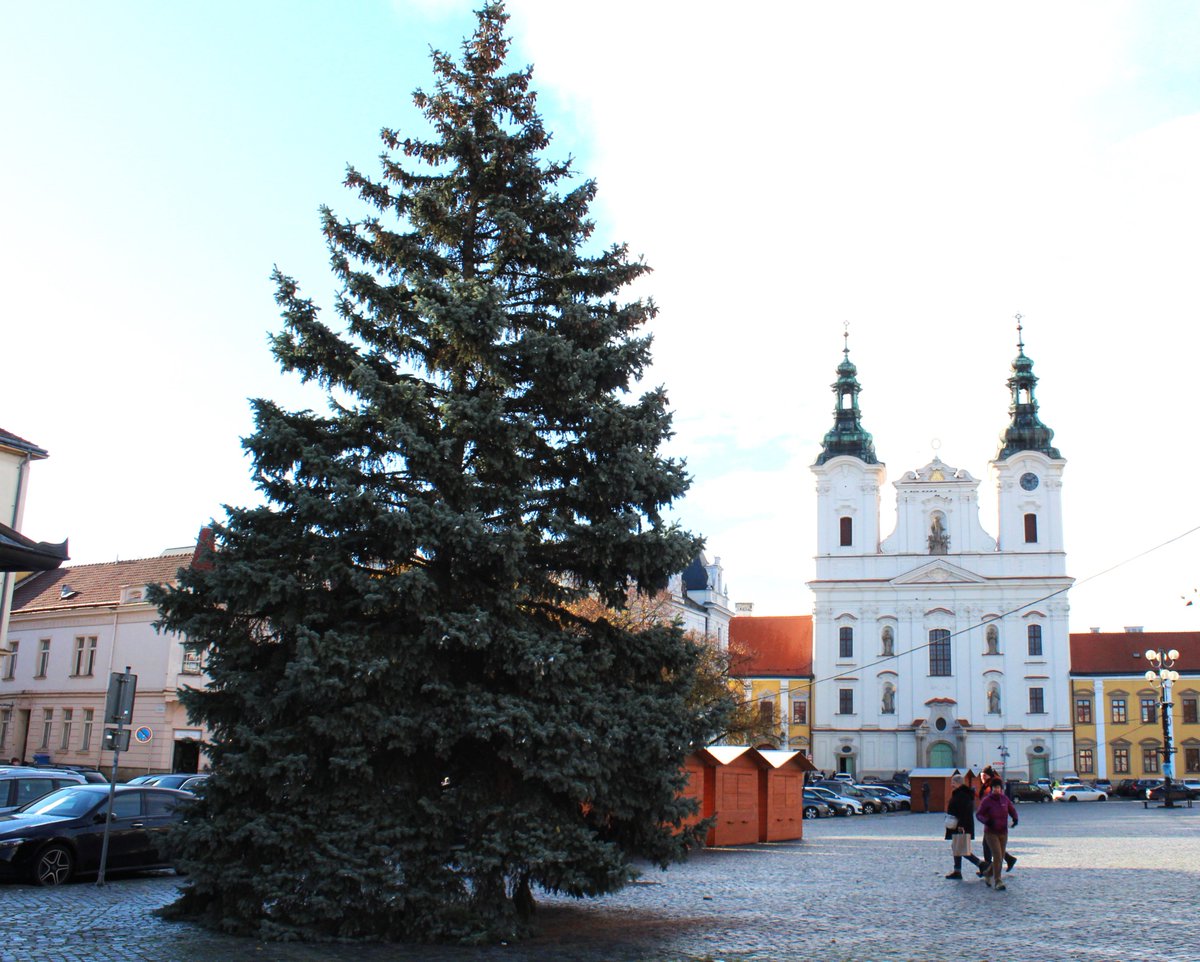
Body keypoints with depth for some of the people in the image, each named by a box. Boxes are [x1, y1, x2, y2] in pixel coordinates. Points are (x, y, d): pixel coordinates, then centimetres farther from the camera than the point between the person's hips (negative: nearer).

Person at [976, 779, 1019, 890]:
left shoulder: (1005, 799, 1)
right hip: (991, 832, -5)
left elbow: (1012, 811, 14)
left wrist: (1015, 819, -7)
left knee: (1001, 857, 11)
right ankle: (998, 882, -9)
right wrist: (986, 821, -25)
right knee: (997, 856, -15)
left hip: (1003, 832, 5)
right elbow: (978, 814, -6)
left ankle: (988, 876, 31)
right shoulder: (986, 800, -11)